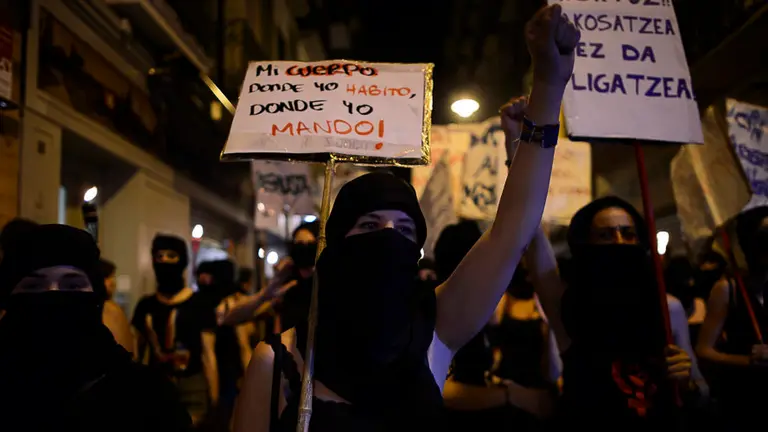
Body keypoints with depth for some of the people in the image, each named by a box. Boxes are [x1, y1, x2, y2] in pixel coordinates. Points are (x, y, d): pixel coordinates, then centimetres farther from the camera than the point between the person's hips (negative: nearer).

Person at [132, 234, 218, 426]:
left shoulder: (200, 305, -3)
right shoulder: (145, 306, 9)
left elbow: (208, 356, -6)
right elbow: (137, 353, 14)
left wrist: (214, 402, -9)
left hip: (192, 390, -4)